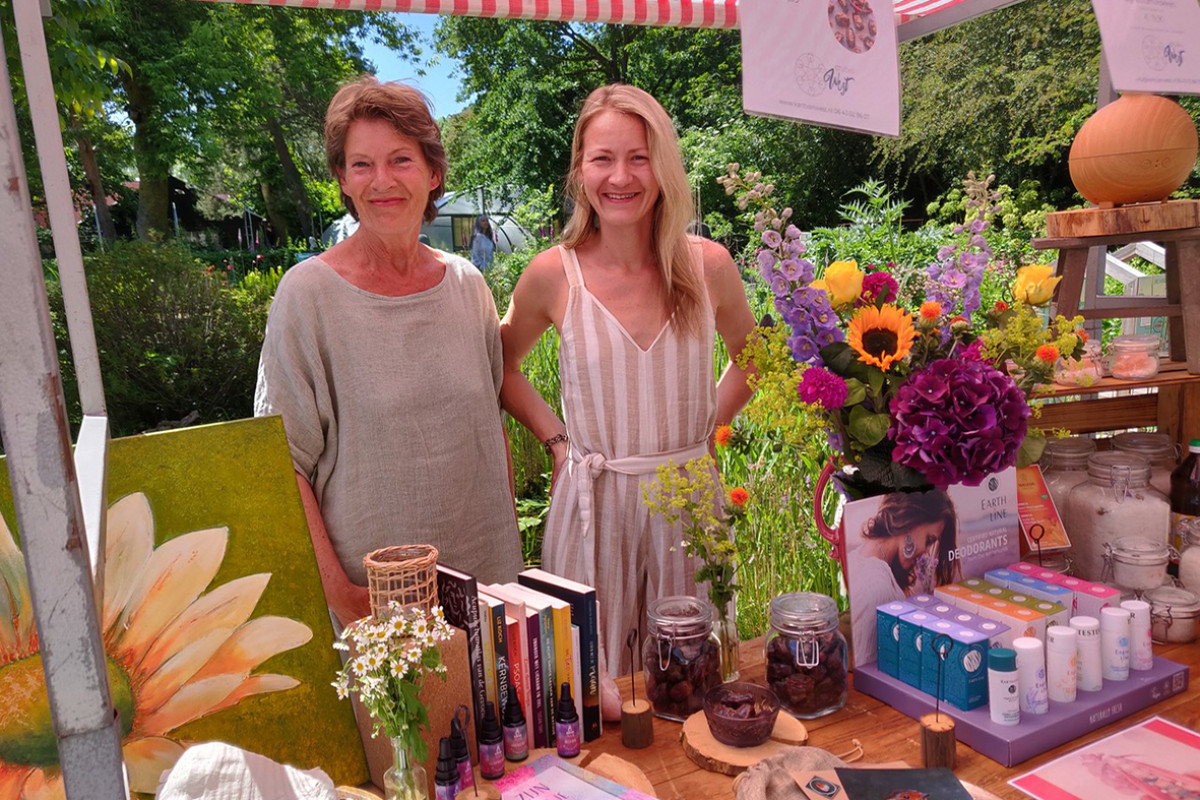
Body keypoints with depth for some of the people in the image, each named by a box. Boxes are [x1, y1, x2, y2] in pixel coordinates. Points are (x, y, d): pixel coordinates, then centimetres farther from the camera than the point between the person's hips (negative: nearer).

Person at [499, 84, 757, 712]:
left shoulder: (708, 265, -4)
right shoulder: (553, 275, -8)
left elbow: (750, 353, 15)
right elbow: (500, 365, 9)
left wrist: (706, 428, 5)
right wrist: (555, 437, -1)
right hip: (592, 496, -1)